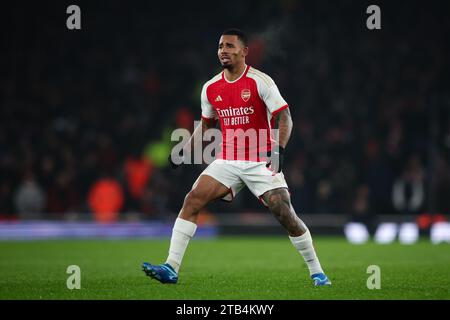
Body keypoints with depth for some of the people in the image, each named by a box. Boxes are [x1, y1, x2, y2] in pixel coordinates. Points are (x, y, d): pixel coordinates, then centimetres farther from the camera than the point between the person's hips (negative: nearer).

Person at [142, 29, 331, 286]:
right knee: (192, 200, -12)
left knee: (285, 213, -11)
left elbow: (285, 117, -13)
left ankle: (317, 272, 6)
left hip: (261, 161, -4)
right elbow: (206, 125, 22)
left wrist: (279, 149, -28)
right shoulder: (211, 88, 6)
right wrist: (185, 151, 12)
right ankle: (171, 269, -12)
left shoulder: (260, 81, -9)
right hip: (227, 161, 4)